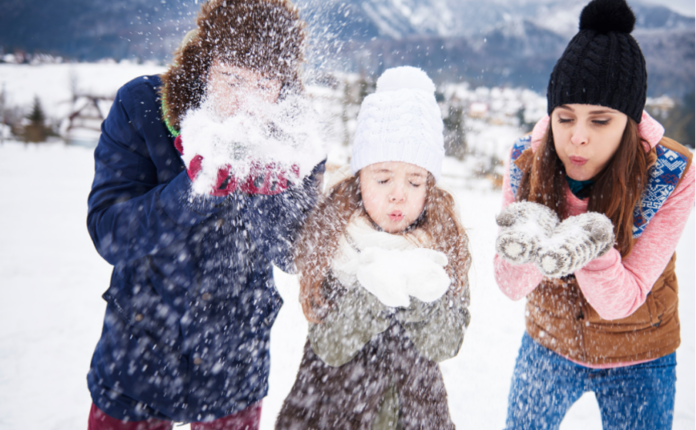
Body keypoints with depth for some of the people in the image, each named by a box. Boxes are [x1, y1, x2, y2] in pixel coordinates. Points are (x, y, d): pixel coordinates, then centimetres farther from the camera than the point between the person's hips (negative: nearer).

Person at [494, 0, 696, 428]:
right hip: (549, 344, 2)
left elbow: (621, 300, -23)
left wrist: (590, 247, -43)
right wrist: (528, 243, -38)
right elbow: (511, 285, -17)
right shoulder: (526, 159, -18)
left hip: (637, 361, -2)